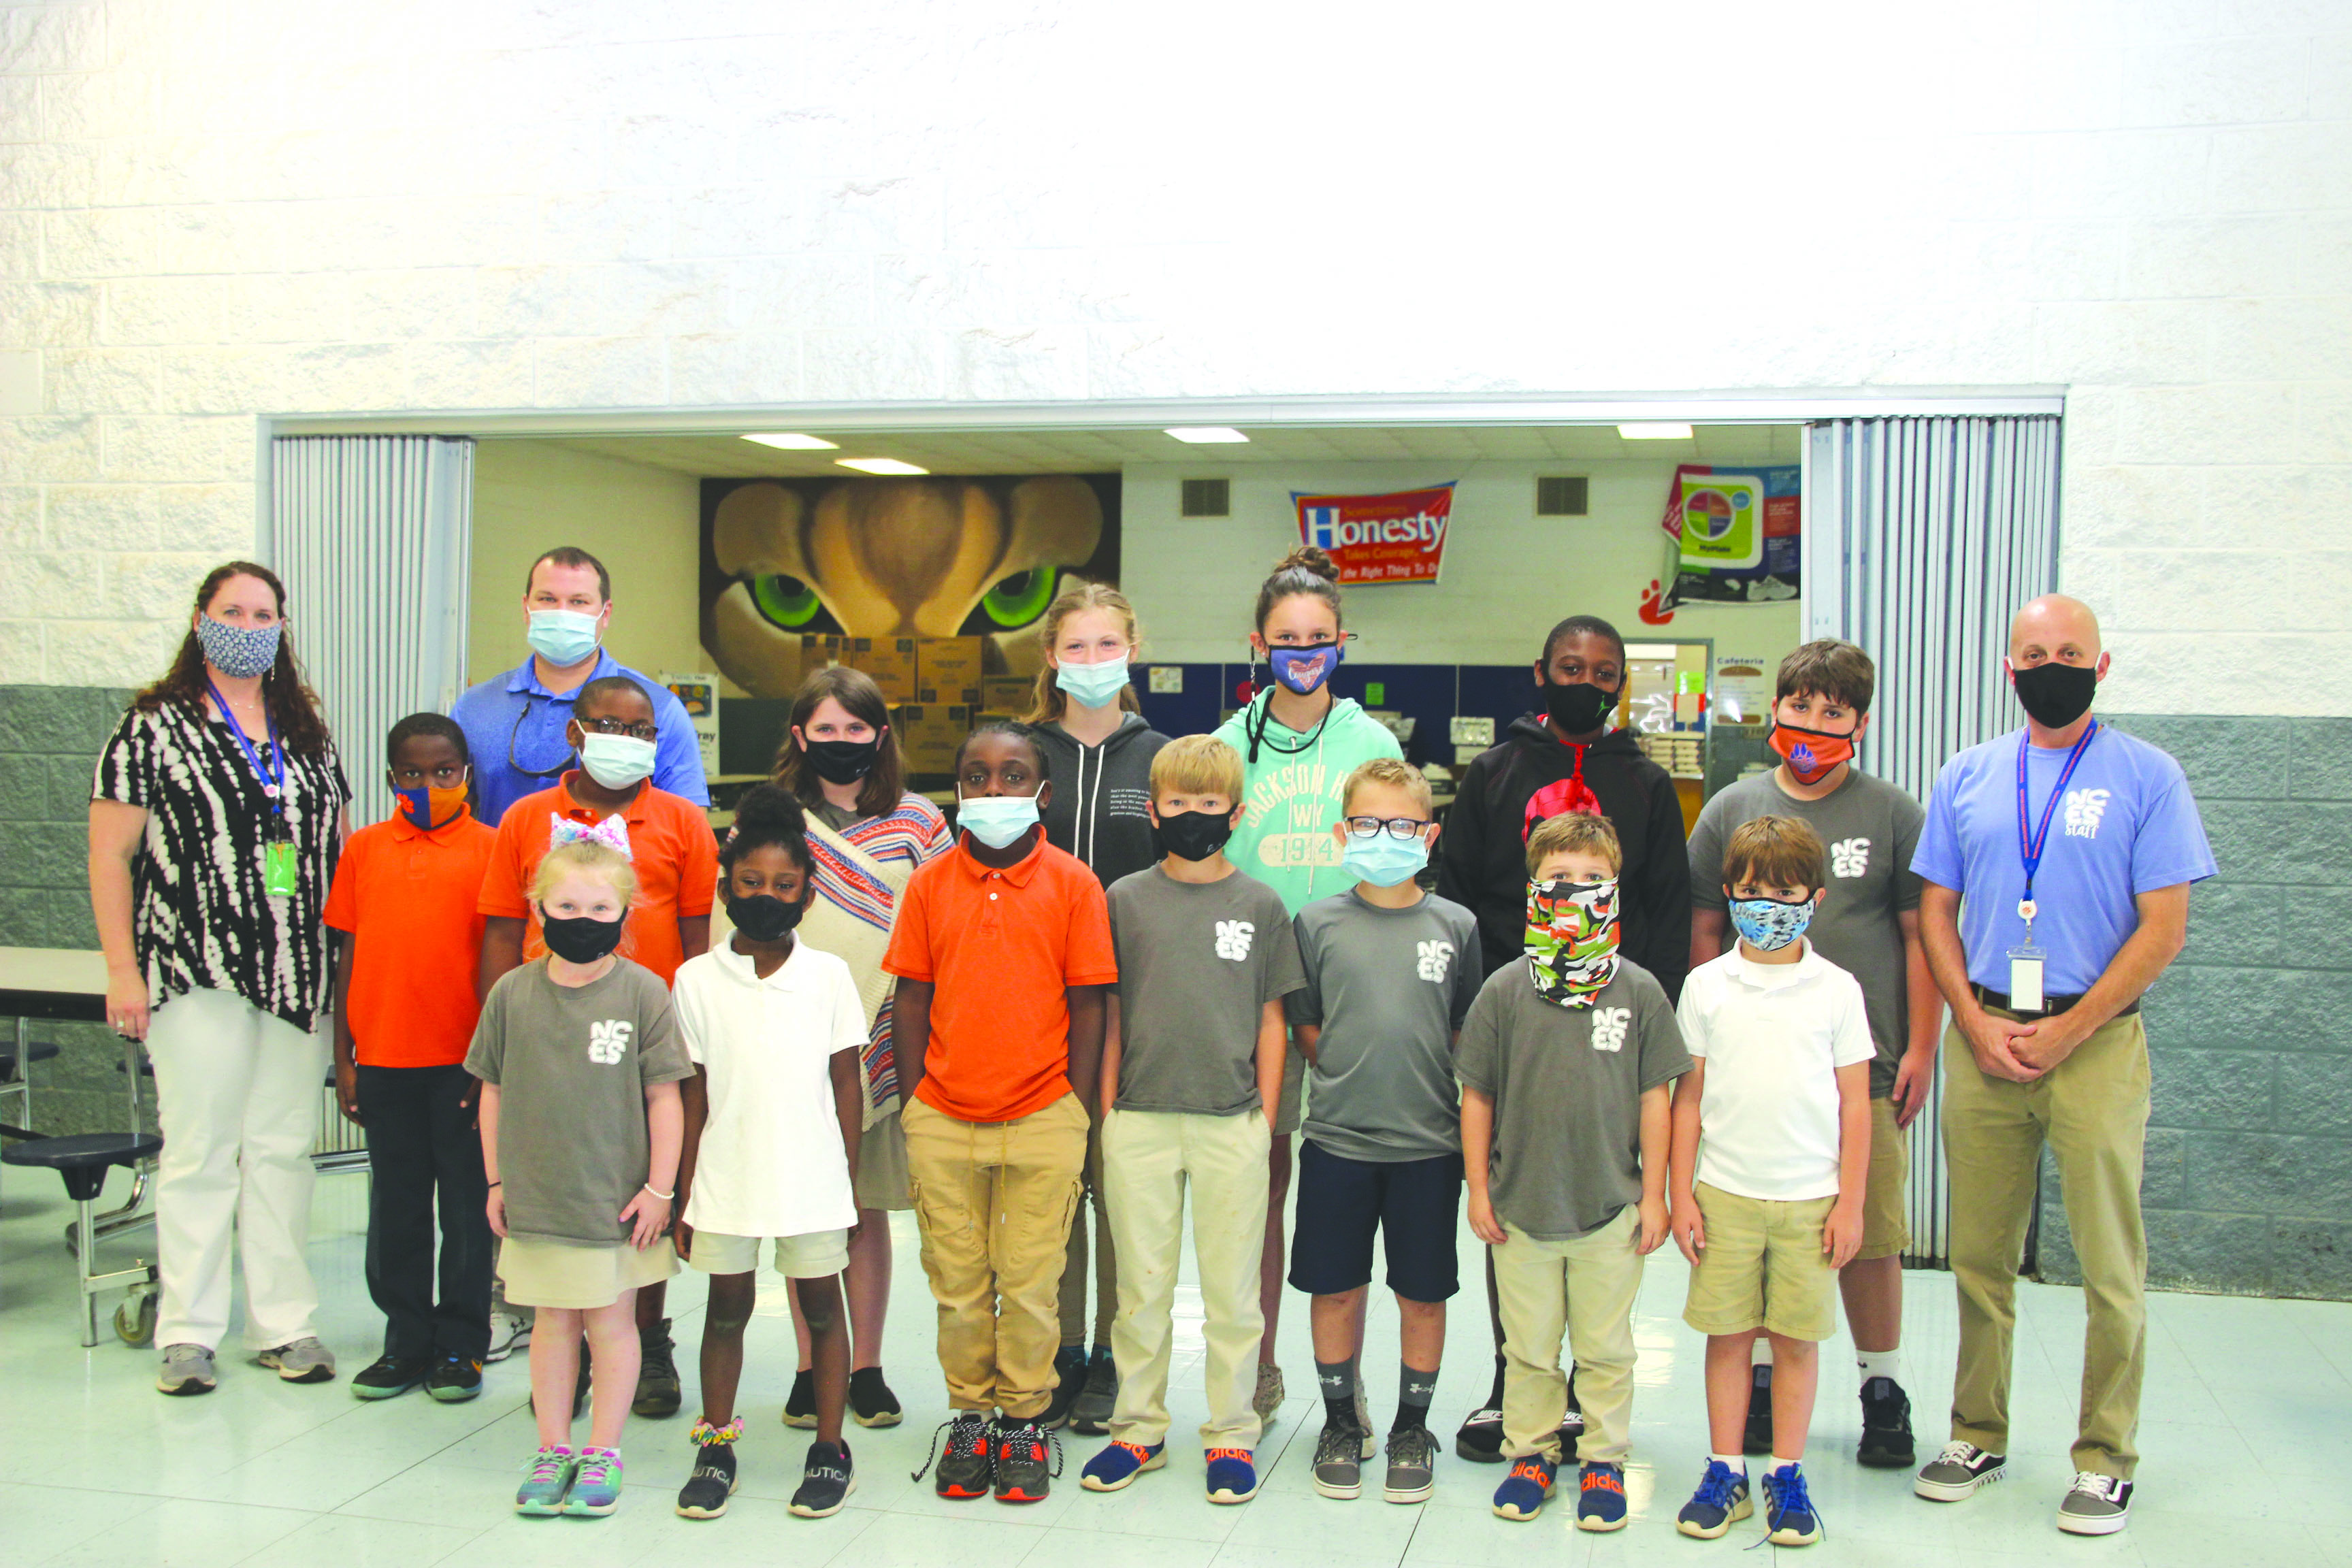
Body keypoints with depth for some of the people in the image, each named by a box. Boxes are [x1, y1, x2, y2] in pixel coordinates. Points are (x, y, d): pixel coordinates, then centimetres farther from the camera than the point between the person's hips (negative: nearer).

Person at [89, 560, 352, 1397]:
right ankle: (188, 1331, 9)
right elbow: (109, 853, -2)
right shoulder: (154, 727, 1)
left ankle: (285, 1323, 15)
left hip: (299, 977, 4)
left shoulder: (306, 732, 15)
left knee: (284, 1147, 7)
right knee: (200, 1151, -1)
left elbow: (341, 845, 18)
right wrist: (123, 969, -9)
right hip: (198, 976, -4)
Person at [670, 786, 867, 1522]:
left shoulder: (828, 975, 0)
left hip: (811, 1181, 0)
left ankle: (829, 1449, 21)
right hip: (725, 1180, 0)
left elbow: (846, 1084, 4)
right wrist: (683, 1196, 2)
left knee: (821, 1306, 9)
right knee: (727, 1307, 11)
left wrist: (848, 1181, 1)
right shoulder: (697, 979, 0)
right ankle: (716, 1446, 25)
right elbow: (693, 1096, 3)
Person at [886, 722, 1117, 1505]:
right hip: (943, 1120, 2)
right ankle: (969, 1415, 26)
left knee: (1029, 1282, 4)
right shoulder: (929, 885, 4)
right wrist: (914, 1109, 4)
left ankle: (1025, 1418, 22)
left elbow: (1087, 1004, 0)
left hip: (1041, 1120, -2)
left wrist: (1072, 1113, -3)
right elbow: (913, 1000, 7)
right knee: (956, 1282, 10)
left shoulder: (1072, 883, -1)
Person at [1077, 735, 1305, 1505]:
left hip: (1231, 1123, -1)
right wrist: (1107, 1111, 4)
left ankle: (1231, 1434, 19)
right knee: (1141, 1287, 9)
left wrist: (1265, 1118, 2)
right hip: (1140, 1122, 1)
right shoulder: (1125, 899, 5)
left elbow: (1272, 1019, 7)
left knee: (1232, 1289, 6)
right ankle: (1137, 1428, 23)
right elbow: (1110, 1014, 8)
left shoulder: (1260, 905, 3)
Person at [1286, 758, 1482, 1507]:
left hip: (1428, 1141, 0)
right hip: (1337, 1137, 0)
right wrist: (1357, 1073, -2)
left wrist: (1422, 1080, -1)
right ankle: (1341, 1422, 27)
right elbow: (1304, 1026, 6)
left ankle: (1411, 1428, 26)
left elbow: (1470, 1032, 8)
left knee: (1423, 1294, 8)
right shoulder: (1318, 922, 0)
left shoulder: (1455, 925, 2)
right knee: (1335, 1288, 9)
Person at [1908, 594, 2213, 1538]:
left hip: (2096, 1039, -3)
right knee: (1980, 1255, 9)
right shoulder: (1967, 777, 10)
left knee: (2110, 1264, 0)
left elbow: (2163, 929, -5)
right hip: (1982, 1038, 3)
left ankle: (2105, 1460, 12)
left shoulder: (2146, 777, 0)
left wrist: (2065, 1033, -9)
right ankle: (1978, 1435, 21)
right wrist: (1978, 1026, -2)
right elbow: (1936, 913, 11)